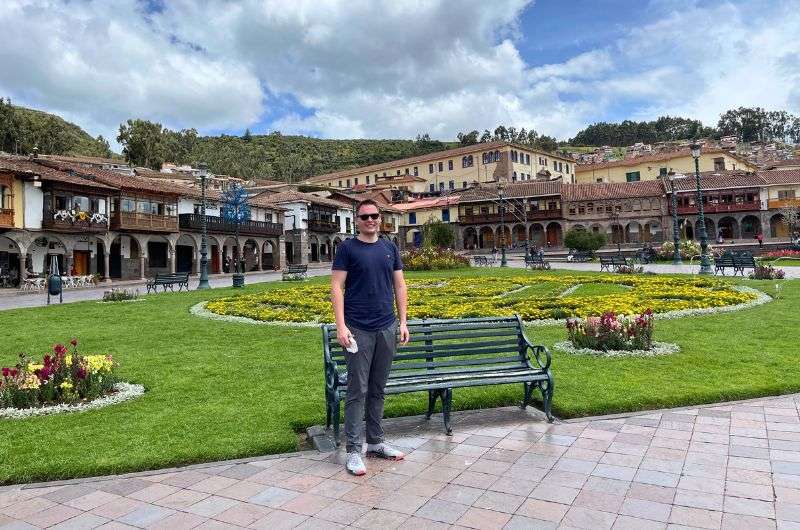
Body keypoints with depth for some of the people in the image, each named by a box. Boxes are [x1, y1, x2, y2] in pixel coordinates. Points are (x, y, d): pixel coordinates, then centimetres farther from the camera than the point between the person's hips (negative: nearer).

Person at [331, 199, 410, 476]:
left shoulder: (389, 248, 12)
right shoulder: (347, 248, -1)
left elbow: (399, 286, 13)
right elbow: (337, 287, -6)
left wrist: (403, 322, 7)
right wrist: (341, 325, -14)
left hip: (387, 329, 4)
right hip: (358, 329, -4)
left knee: (378, 390, 13)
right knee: (358, 391, -2)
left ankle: (376, 442, 25)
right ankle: (354, 450, 8)